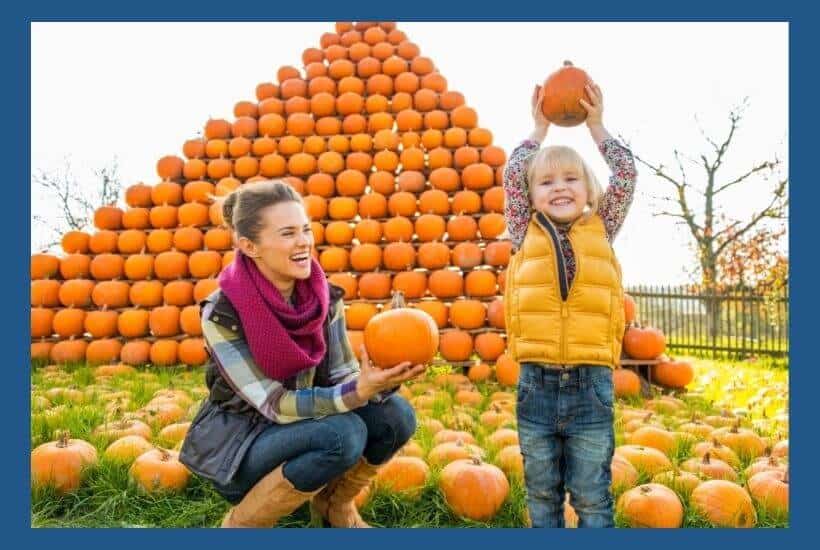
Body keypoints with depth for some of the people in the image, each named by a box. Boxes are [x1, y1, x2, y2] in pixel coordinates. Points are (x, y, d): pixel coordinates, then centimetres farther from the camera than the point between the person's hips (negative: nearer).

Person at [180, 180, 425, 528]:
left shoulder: (325, 298, -10)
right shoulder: (221, 313, -23)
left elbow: (343, 378, -10)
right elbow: (273, 404, -26)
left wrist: (381, 380, -32)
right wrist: (358, 392, -41)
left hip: (300, 429, 5)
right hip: (234, 443, -5)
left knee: (394, 414, -18)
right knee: (343, 433, -30)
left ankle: (333, 505, 10)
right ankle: (240, 524, -6)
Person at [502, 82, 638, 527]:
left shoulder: (601, 233, 8)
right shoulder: (527, 236, 6)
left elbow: (625, 176, 4)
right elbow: (512, 175, 1)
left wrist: (596, 125, 7)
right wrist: (540, 127, 9)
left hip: (591, 383, 0)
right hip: (537, 382, 1)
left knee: (592, 497, 9)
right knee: (541, 494, 14)